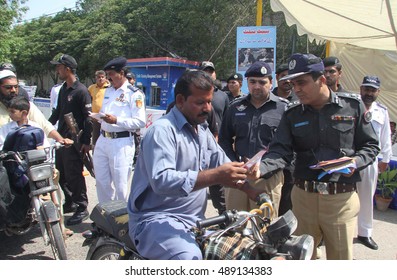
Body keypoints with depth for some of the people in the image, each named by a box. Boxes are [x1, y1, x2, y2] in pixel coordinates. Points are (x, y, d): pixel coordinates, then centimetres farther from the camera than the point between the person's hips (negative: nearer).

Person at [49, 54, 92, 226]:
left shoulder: (81, 91, -12)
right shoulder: (63, 89, 14)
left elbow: (88, 117, -15)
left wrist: (86, 141, -18)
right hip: (61, 139, 9)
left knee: (74, 175, -4)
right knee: (61, 174, 14)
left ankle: (82, 209, 8)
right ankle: (70, 202, 29)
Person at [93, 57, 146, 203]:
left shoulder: (134, 94, -8)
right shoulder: (108, 91, 17)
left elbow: (140, 122, -15)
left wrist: (116, 120, -21)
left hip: (121, 143, -7)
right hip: (102, 140, 8)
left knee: (120, 184, 3)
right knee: (102, 181, 15)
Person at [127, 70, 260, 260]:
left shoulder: (202, 130, 15)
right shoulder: (162, 130, -14)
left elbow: (223, 165, 13)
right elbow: (161, 180, -28)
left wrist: (254, 191, -2)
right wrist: (215, 176, -34)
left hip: (194, 221, 8)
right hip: (156, 220, -8)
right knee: (189, 257, -34)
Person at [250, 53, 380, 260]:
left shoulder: (352, 106, -1)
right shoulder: (292, 115, 3)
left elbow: (370, 146, 5)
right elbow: (280, 152, -7)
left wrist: (355, 162, -15)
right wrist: (260, 169, -26)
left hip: (342, 198, -1)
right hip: (303, 196, 2)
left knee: (341, 256, 13)